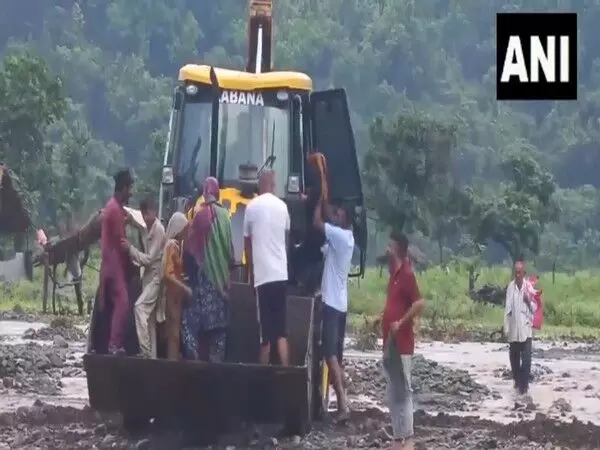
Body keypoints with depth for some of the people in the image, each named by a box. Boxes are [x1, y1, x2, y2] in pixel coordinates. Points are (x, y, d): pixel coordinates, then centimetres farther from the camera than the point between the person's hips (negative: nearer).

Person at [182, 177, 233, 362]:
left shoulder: (201, 214, -10)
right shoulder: (225, 215, 2)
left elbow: (190, 246, -6)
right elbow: (230, 247, 8)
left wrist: (190, 270, 7)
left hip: (204, 274, -4)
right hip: (221, 275, 4)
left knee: (195, 318, -3)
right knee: (219, 319, 8)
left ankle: (196, 356, -11)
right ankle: (217, 358, 7)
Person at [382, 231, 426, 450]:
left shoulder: (407, 274, -12)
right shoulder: (394, 274, 16)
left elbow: (420, 303, -22)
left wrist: (401, 323, -19)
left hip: (402, 343, -10)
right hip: (390, 342, 10)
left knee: (403, 391, -9)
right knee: (393, 394, 10)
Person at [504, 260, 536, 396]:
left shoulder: (528, 287, -4)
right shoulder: (510, 286, -1)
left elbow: (534, 308, 1)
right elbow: (507, 308, 1)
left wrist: (529, 301, -20)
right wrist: (506, 329, -1)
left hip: (526, 329, -2)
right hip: (513, 329, 2)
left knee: (526, 359, -9)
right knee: (514, 358, 12)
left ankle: (524, 385, -6)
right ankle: (517, 381, 30)